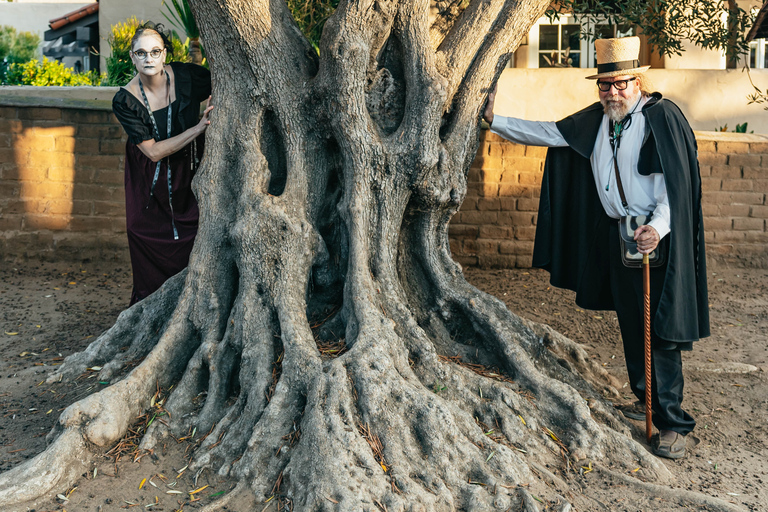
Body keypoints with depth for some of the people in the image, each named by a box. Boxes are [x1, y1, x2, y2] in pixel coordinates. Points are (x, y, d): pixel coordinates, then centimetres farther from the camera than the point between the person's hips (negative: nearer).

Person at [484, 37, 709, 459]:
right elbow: (549, 133, 15)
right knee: (630, 324, 15)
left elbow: (677, 182, -15)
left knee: (660, 330, -7)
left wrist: (658, 227, -27)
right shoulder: (595, 120, 9)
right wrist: (496, 122, 13)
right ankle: (647, 399, 31)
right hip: (617, 234, 7)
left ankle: (672, 424, 0)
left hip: (657, 237, -7)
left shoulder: (662, 116, -12)